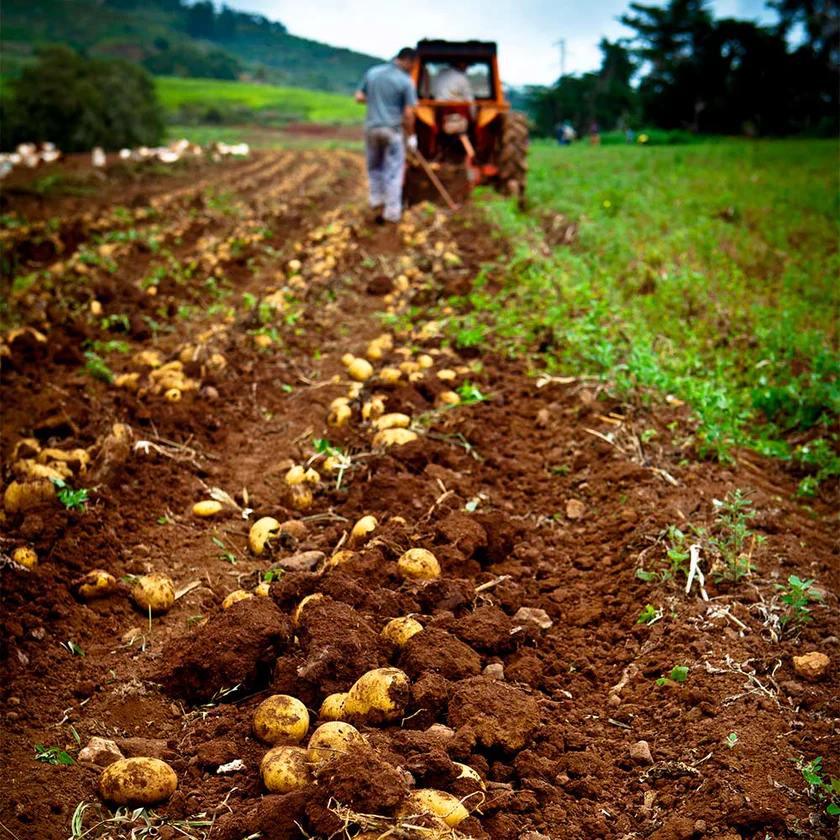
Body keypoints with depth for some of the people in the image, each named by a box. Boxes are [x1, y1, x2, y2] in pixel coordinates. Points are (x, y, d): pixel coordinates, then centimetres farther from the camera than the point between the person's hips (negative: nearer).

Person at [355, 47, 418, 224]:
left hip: (372, 127, 4)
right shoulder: (405, 81, -10)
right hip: (393, 129, -4)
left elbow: (359, 97, 7)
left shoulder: (372, 72, 3)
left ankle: (376, 204, 15)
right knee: (394, 171, 4)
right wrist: (411, 136, -2)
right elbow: (408, 113, -12)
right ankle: (392, 213, 6)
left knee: (374, 169, 18)